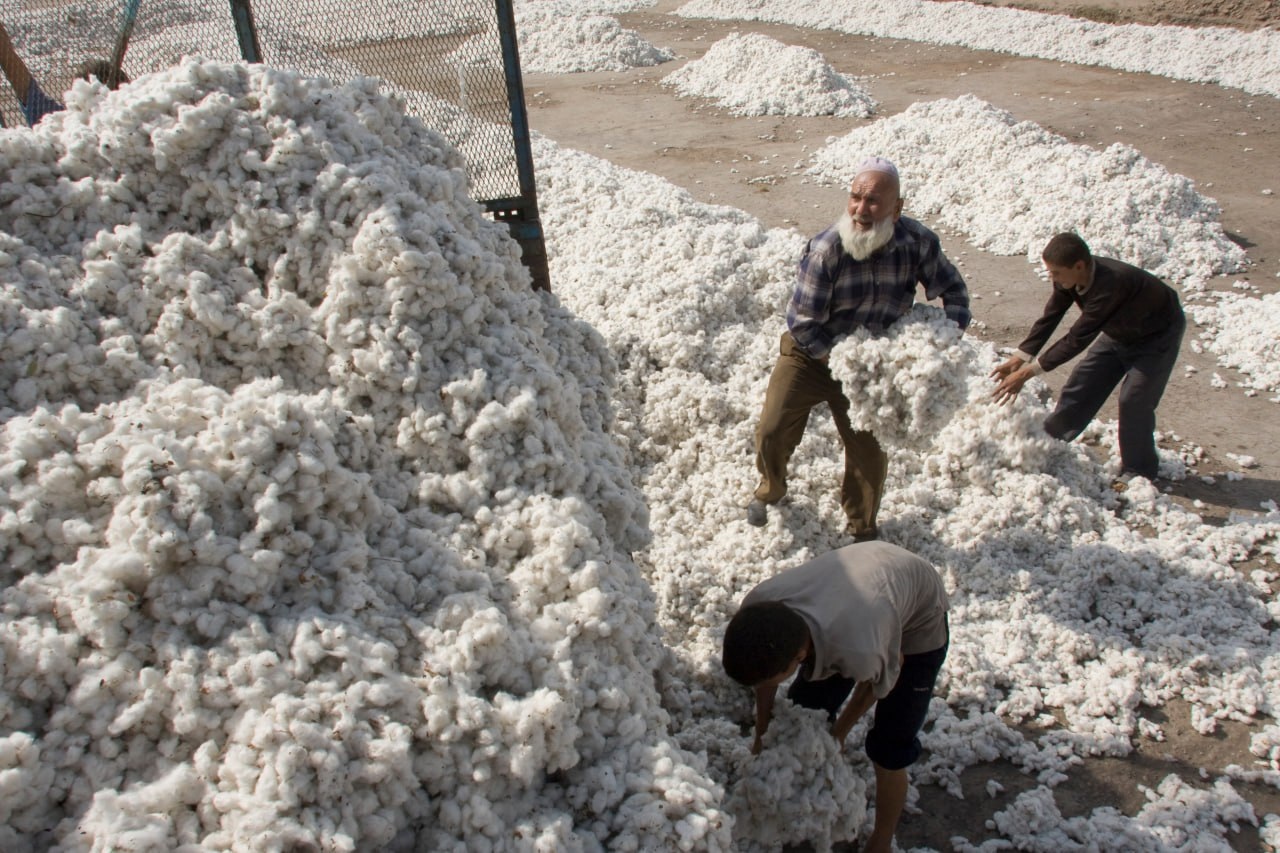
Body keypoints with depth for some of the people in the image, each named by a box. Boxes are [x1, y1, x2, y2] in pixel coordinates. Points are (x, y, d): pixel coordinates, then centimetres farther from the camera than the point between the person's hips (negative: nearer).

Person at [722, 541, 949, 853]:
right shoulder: (757, 608, -33)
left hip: (918, 617, -5)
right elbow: (762, 675, -10)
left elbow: (892, 666, -20)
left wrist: (839, 732, -6)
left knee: (888, 749, -3)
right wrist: (761, 737, 1)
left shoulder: (858, 649, -46)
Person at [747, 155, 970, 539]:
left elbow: (953, 290, -2)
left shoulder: (919, 242, -20)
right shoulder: (825, 251, -29)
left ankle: (863, 529, 31)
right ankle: (769, 491, 33)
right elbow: (803, 325, -23)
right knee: (773, 431, -2)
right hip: (808, 355, -2)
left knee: (869, 450, 7)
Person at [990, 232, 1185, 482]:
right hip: (1119, 331, 7)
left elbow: (1077, 339, -42)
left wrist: (1028, 371, -40)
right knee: (1081, 385, 6)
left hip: (1158, 333, -7)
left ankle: (1139, 472, 4)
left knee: (1134, 400, -13)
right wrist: (1019, 358, -21)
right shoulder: (1070, 278, -22)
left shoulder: (1110, 284, -43)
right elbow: (1049, 319, -12)